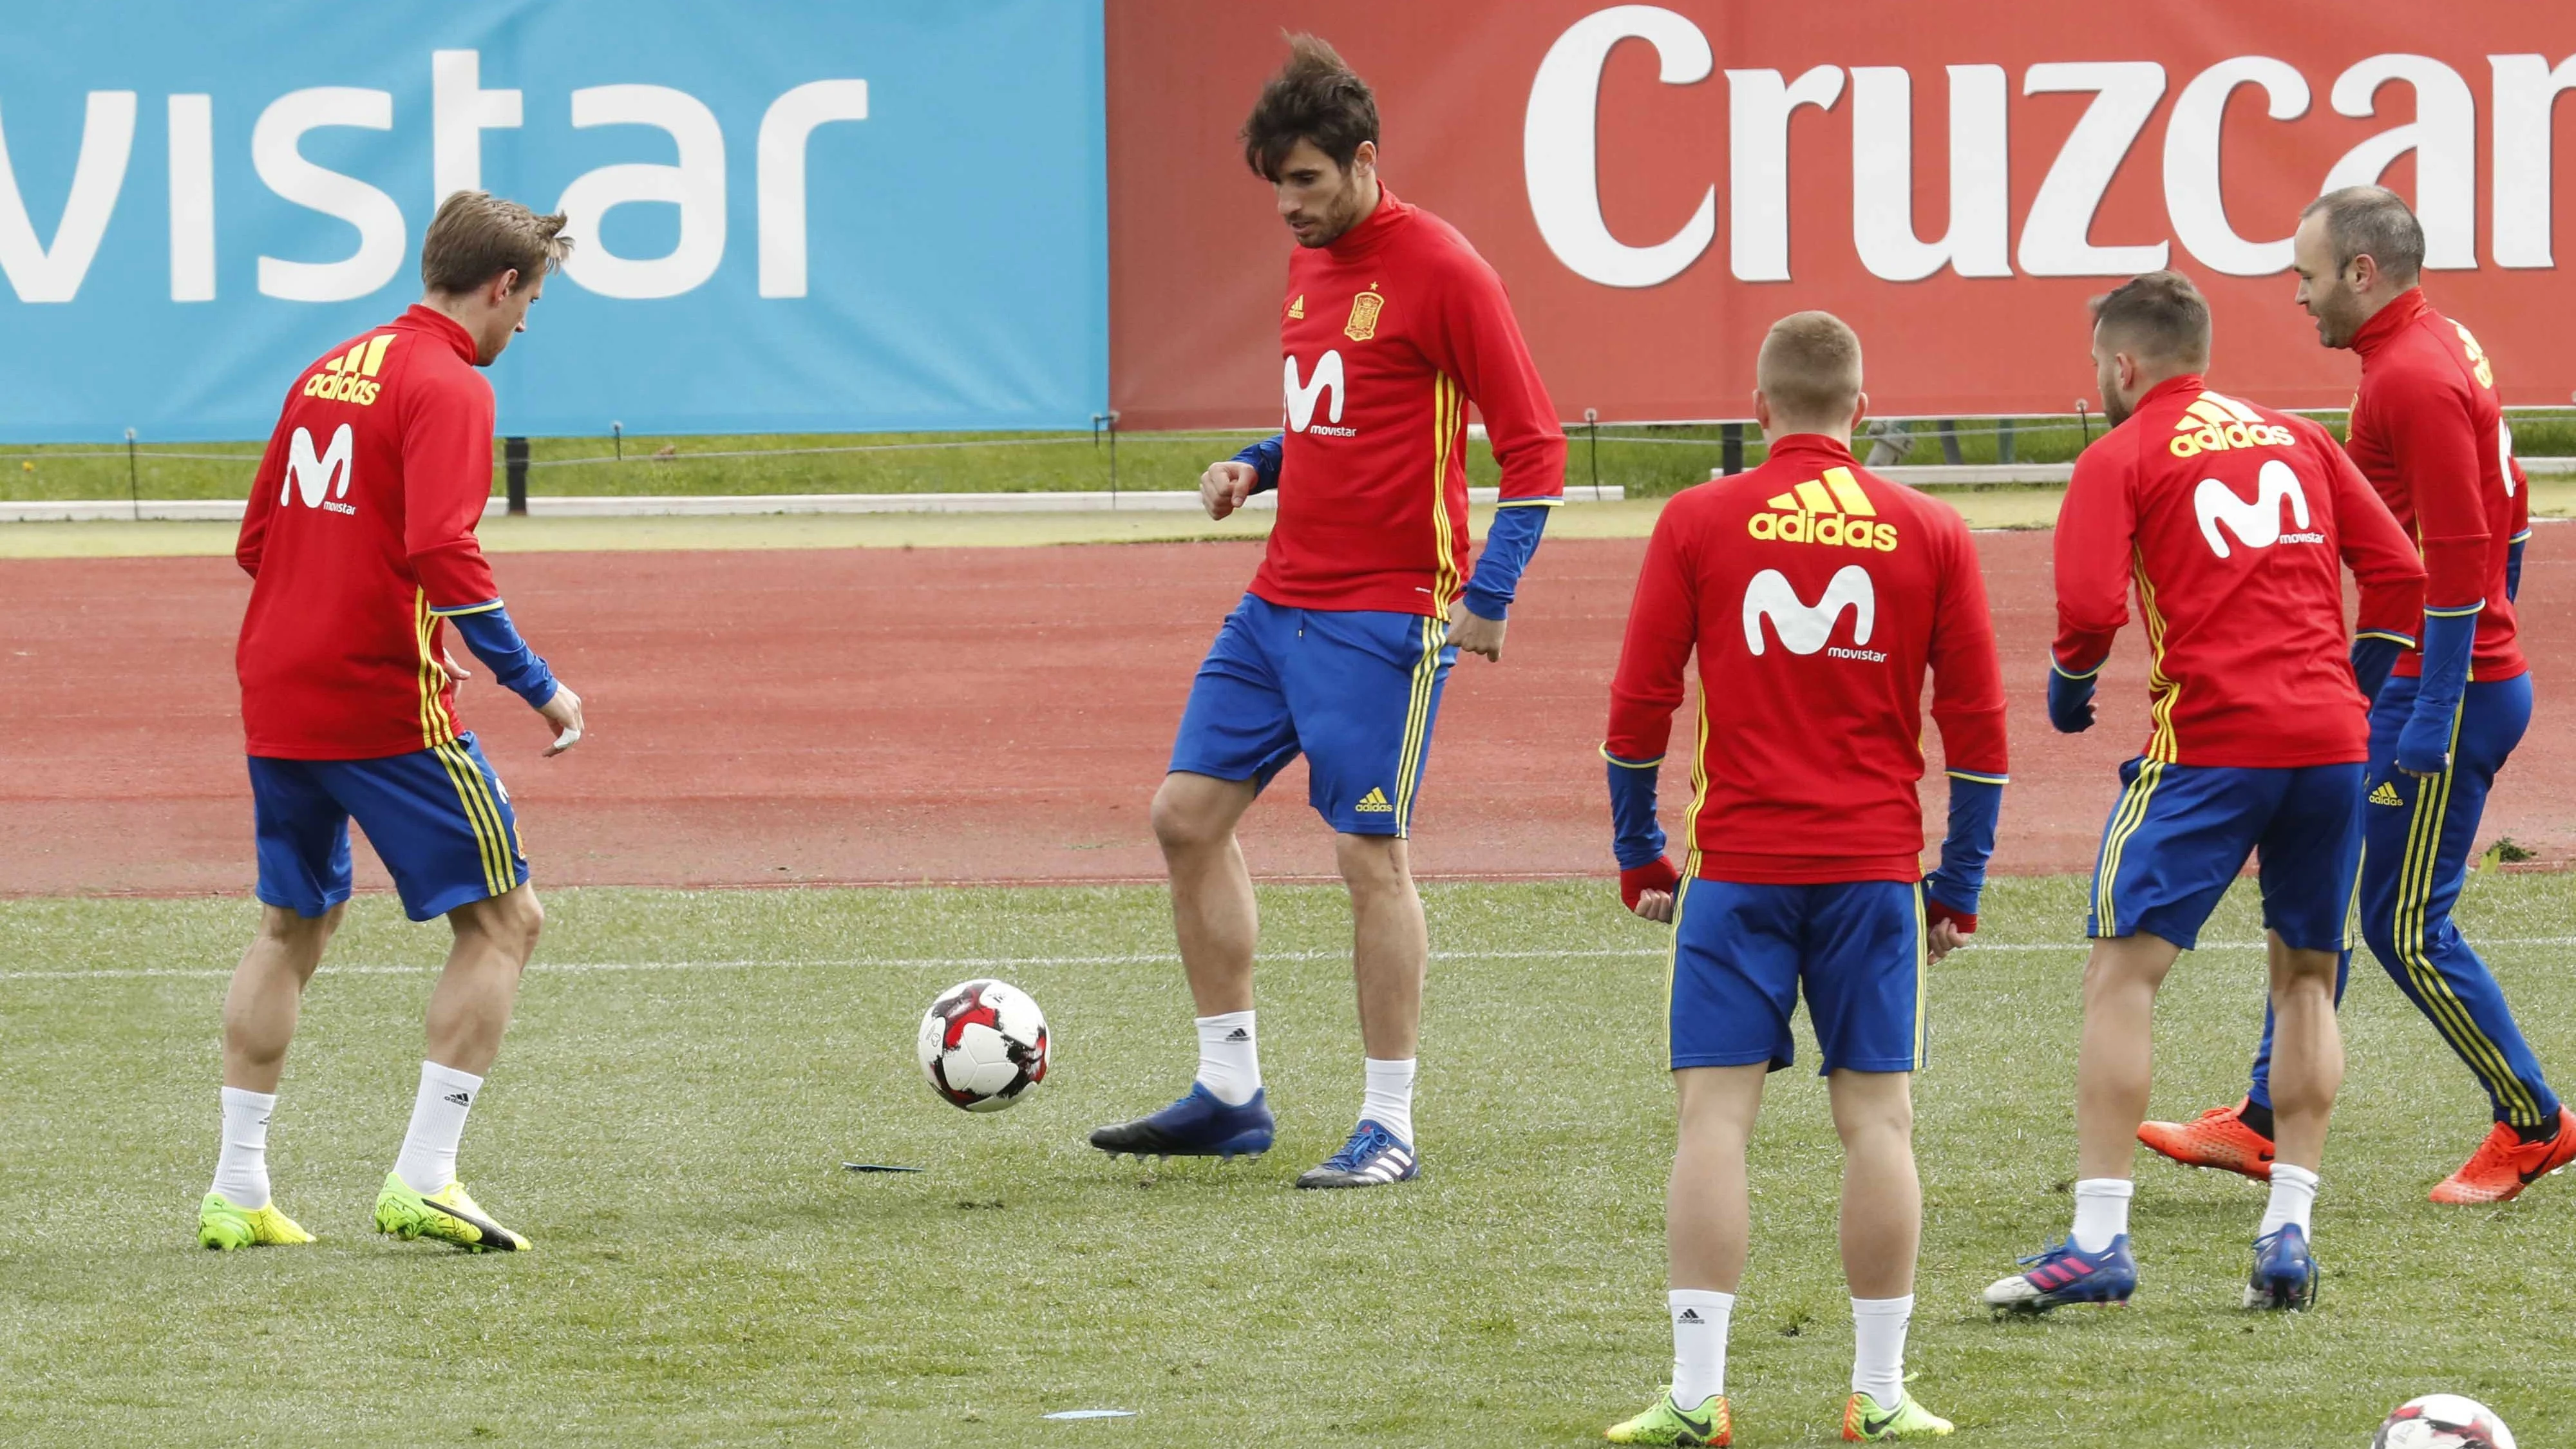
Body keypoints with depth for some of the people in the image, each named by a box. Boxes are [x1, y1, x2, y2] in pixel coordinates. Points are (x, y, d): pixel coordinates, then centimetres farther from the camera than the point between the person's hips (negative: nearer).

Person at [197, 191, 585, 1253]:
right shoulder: (447, 387, -11)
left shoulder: (330, 371, 14)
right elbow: (442, 556, -23)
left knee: (294, 927, 20)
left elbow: (259, 539, 19)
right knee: (503, 920, 0)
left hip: (277, 691, 8)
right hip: (387, 705, -8)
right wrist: (536, 686, -17)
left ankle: (237, 1190, 18)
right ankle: (423, 1179, -8)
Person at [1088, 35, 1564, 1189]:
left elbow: (1533, 444, -12)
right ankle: (1230, 1093, 14)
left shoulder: (1440, 271, -12)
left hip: (1383, 617, -8)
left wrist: (1491, 595, -18)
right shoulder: (1312, 262, 12)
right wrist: (1256, 468, 7)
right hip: (1279, 604, 9)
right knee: (1188, 813, 6)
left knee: (1369, 856, -7)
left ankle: (1389, 1128, 2)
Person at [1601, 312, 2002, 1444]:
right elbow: (1977, 725, 4)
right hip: (1875, 869, 1)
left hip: (1737, 866, -1)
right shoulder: (1929, 533, 4)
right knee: (1877, 1116, 4)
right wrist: (1960, 886, 12)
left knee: (1716, 1115, -1)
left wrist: (1637, 859, 12)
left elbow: (1637, 707, 1)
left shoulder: (1696, 523, 0)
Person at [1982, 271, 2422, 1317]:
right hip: (2331, 738, 5)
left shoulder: (2122, 458, 2)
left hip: (2208, 742, -5)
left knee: (2122, 975, -2)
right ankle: (2289, 1231, 9)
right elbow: (2397, 572, 12)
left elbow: (2089, 608, -11)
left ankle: (2099, 1239, -9)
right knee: (2306, 979, 17)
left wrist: (2070, 684, 8)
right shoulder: (2294, 439, 17)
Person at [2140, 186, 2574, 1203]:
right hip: (2411, 681, 10)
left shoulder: (2416, 381, -19)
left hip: (2446, 694, -10)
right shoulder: (2440, 348, 13)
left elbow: (2459, 556, -24)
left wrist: (2432, 717, -24)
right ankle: (2266, 1125, 17)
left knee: (2407, 927, -3)